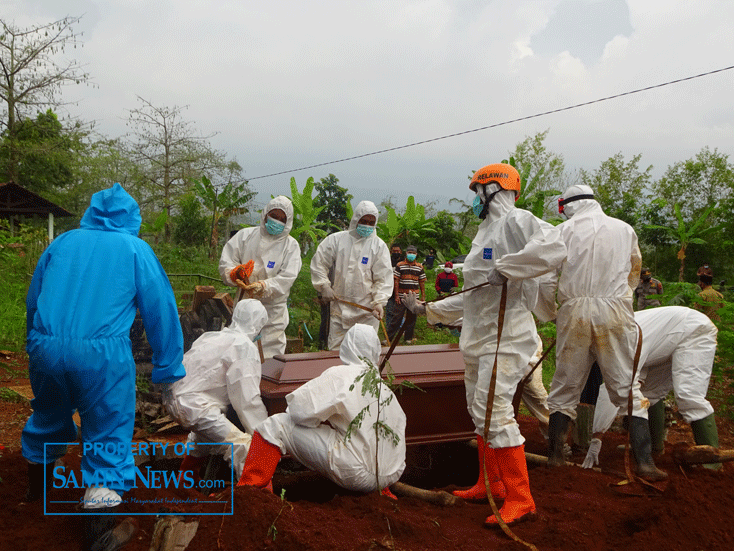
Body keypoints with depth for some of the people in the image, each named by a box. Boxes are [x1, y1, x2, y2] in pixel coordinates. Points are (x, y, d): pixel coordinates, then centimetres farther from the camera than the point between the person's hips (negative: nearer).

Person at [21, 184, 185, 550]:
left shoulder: (62, 242, 18)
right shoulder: (136, 249, 8)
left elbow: (32, 301, 24)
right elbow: (161, 310, 5)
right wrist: (168, 372, 11)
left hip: (45, 350, 5)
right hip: (102, 354, -5)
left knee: (48, 421, 29)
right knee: (109, 441, 5)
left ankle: (34, 490, 53)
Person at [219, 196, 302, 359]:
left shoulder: (291, 245, 3)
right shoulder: (245, 235, 8)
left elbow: (287, 278, -9)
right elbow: (225, 263, 5)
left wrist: (264, 287, -26)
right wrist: (235, 273, -18)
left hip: (272, 310, -2)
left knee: (270, 355, -3)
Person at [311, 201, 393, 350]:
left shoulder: (379, 245, 3)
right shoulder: (336, 239, 5)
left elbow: (383, 278, -2)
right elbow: (318, 263, 12)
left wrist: (379, 302, -14)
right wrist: (324, 287, 3)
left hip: (367, 310, -1)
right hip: (340, 306, 1)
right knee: (335, 348, 4)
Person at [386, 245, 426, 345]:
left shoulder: (419, 267, 9)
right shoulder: (400, 265, 1)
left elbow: (422, 282, 12)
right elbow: (396, 281, -1)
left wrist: (423, 296, 7)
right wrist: (396, 295, -6)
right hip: (401, 297, -2)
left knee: (411, 318, 6)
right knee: (396, 317, -4)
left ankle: (408, 338, 17)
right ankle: (389, 337, 1)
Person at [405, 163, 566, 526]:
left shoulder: (515, 221, -10)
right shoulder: (485, 234, 20)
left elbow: (553, 248, -31)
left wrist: (505, 267, -29)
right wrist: (427, 309, 25)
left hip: (506, 336, -10)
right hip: (477, 337, 10)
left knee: (494, 411, -15)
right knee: (478, 411, 15)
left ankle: (520, 499, -5)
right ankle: (491, 483, 30)